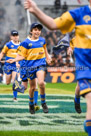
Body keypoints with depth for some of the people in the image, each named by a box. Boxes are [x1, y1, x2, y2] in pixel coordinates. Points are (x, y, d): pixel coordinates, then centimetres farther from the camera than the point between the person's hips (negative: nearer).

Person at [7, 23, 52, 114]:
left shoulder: (42, 40, 4)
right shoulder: (26, 42, -5)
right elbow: (22, 56, -5)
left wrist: (47, 56, 26)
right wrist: (14, 60, -19)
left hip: (40, 64, 1)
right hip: (30, 65, -1)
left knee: (41, 82, -24)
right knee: (32, 87, 7)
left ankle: (43, 103, -5)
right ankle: (31, 104, 33)